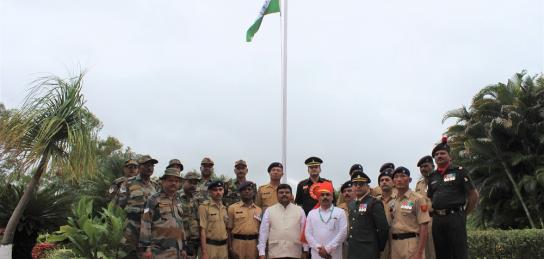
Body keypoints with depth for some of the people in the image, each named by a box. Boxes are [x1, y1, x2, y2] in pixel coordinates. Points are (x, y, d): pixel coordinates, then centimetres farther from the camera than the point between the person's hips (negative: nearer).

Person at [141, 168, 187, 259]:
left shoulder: (178, 202, 17)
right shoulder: (153, 200, -4)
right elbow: (145, 225, -10)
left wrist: (183, 248, 19)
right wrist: (146, 248, -15)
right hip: (160, 251, -6)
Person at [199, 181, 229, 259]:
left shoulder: (224, 208, 12)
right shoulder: (204, 207, -7)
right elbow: (202, 230, -12)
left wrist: (229, 247, 13)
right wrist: (204, 252, -16)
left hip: (223, 246, 6)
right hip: (210, 246, -6)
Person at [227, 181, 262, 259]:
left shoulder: (258, 210, 12)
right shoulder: (233, 208, 3)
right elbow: (229, 229, 1)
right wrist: (230, 248, -6)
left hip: (253, 244, 3)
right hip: (238, 243, -3)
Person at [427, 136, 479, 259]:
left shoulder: (458, 171, 1)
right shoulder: (432, 176, 14)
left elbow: (473, 195, 0)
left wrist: (464, 214, 0)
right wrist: (435, 212, 10)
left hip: (455, 218, -5)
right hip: (437, 220, 5)